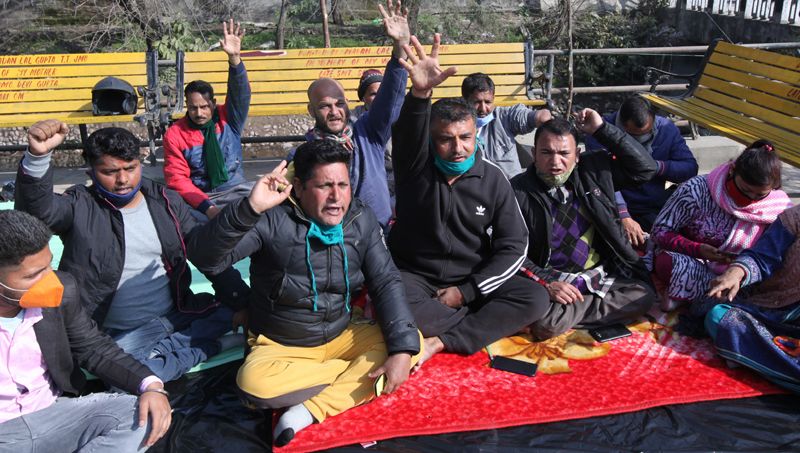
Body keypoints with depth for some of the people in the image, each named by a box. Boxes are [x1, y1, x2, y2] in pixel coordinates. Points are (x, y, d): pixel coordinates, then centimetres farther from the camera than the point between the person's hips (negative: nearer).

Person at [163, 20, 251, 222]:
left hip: (235, 190, 2)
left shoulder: (227, 118, 5)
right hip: (198, 197, -2)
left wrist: (234, 58, -31)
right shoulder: (174, 134, -1)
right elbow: (176, 179, -5)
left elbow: (240, 94, -12)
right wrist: (207, 207, -19)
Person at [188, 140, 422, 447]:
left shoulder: (361, 219, -2)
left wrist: (403, 348, -18)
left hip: (341, 336, 4)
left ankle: (311, 410, -23)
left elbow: (386, 282, -4)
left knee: (410, 341, -17)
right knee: (253, 384, -34)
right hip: (280, 347, -4)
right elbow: (206, 257, -26)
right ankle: (361, 371, -14)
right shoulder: (272, 220, -17)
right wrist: (250, 208, -42)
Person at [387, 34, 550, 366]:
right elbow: (408, 132, -33)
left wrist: (466, 291, -12)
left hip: (473, 280, 2)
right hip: (415, 275, -2)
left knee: (535, 298, -20)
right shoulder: (415, 165, -8)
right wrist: (420, 93, -55)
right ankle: (491, 323, -12)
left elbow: (513, 246, -3)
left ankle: (440, 342, -22)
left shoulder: (492, 179, -3)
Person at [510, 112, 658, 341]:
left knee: (643, 296, -18)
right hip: (548, 278, -5)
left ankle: (565, 314, -12)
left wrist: (602, 129, -1)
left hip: (601, 274, 5)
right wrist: (547, 283, -20)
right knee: (544, 324, -33)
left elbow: (645, 168, 5)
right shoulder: (518, 192, -7)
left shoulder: (594, 169, 5)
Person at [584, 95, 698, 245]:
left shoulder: (667, 129, 2)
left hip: (658, 204, 5)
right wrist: (624, 217, -34)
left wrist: (657, 166, -16)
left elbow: (691, 168, 4)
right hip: (618, 208, -4)